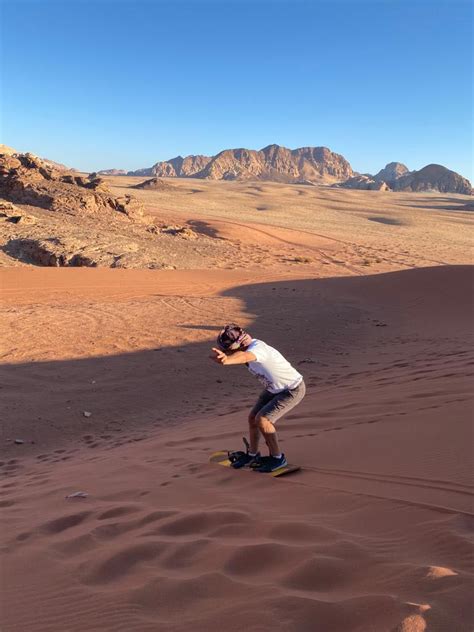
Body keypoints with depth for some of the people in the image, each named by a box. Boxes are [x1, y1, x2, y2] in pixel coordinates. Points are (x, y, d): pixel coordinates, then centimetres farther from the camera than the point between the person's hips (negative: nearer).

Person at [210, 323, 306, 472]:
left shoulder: (257, 348, -35)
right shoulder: (244, 347, -9)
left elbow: (243, 357, -58)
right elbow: (219, 350, -19)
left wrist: (225, 361, -78)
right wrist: (221, 355, -43)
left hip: (292, 390, -9)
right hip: (274, 388, 9)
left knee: (262, 419, -16)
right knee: (252, 418, 6)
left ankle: (277, 458, 3)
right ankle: (252, 454, 28)